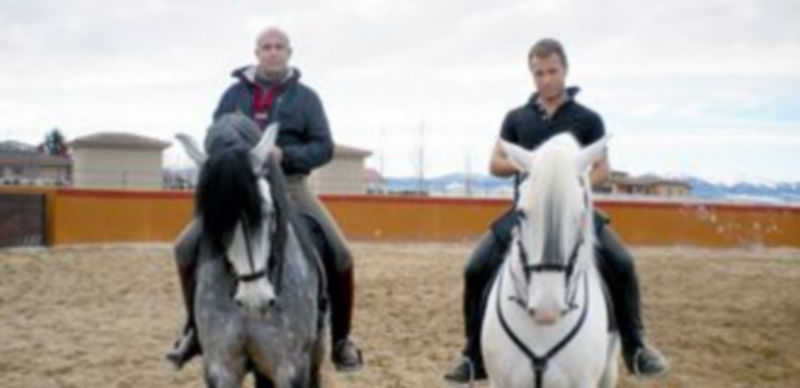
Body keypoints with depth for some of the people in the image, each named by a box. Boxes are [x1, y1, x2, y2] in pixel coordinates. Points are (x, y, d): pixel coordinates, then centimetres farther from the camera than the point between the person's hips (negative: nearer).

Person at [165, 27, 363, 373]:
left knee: (339, 255, -20)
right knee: (187, 248, -8)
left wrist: (285, 155, -20)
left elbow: (323, 147, -3)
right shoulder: (235, 93, 8)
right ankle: (195, 329, 14)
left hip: (290, 188, -2)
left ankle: (341, 339, 0)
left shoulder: (305, 97, 3)